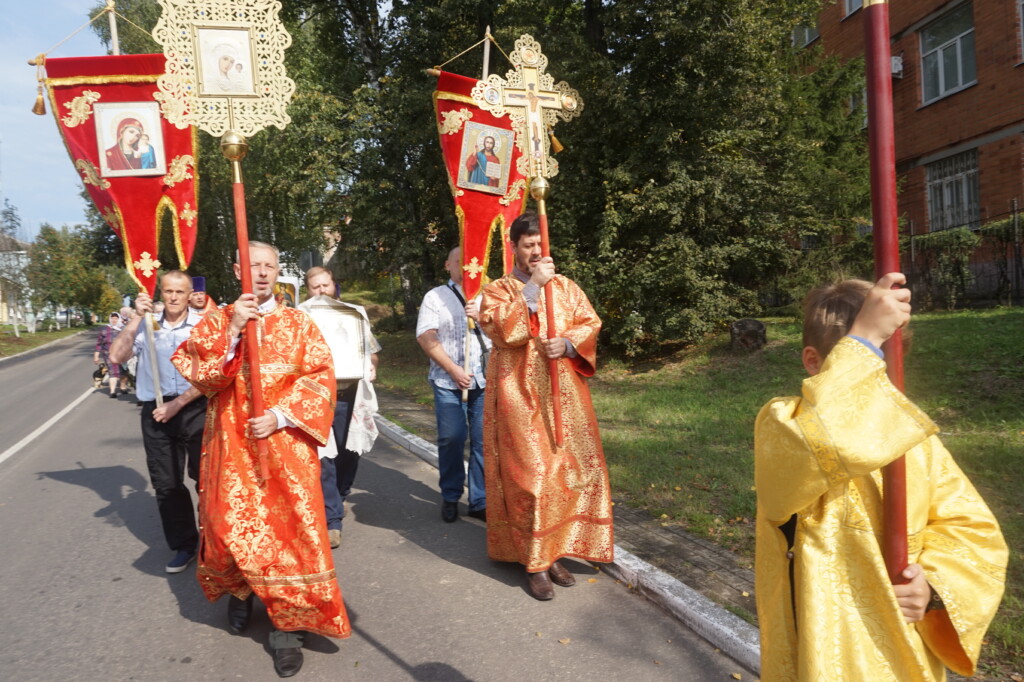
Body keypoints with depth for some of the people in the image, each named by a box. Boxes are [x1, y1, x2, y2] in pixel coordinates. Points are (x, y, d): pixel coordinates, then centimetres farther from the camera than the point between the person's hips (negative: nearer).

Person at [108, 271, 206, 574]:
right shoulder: (146, 327, 6)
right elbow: (117, 356, -7)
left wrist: (177, 404, -10)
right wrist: (136, 317, -12)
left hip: (195, 409, -3)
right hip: (156, 413, 3)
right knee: (166, 484, 10)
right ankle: (184, 546, 24)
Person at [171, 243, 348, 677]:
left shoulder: (298, 324, 4)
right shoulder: (216, 322, 6)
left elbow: (320, 379, -2)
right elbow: (202, 376, -7)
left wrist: (281, 416, -13)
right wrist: (232, 331, -18)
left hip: (285, 444, -1)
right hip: (231, 444, 1)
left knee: (288, 526, -3)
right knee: (230, 524, 7)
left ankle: (287, 624, 9)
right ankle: (240, 591, 37)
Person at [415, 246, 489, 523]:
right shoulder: (435, 296, 6)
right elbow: (426, 337, -3)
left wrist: (481, 316, -12)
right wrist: (453, 370, -10)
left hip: (485, 379, 2)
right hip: (448, 381, -2)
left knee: (484, 441, 1)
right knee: (451, 440, 0)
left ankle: (480, 501, 13)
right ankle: (450, 498, 18)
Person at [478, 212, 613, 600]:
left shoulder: (565, 287, 14)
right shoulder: (498, 290, 5)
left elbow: (589, 324, 7)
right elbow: (498, 328, -14)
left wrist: (566, 343, -13)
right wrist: (532, 286, -15)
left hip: (563, 391, 4)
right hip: (519, 393, -3)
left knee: (568, 469, 3)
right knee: (528, 475, -6)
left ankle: (555, 551, 16)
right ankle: (534, 562, 4)